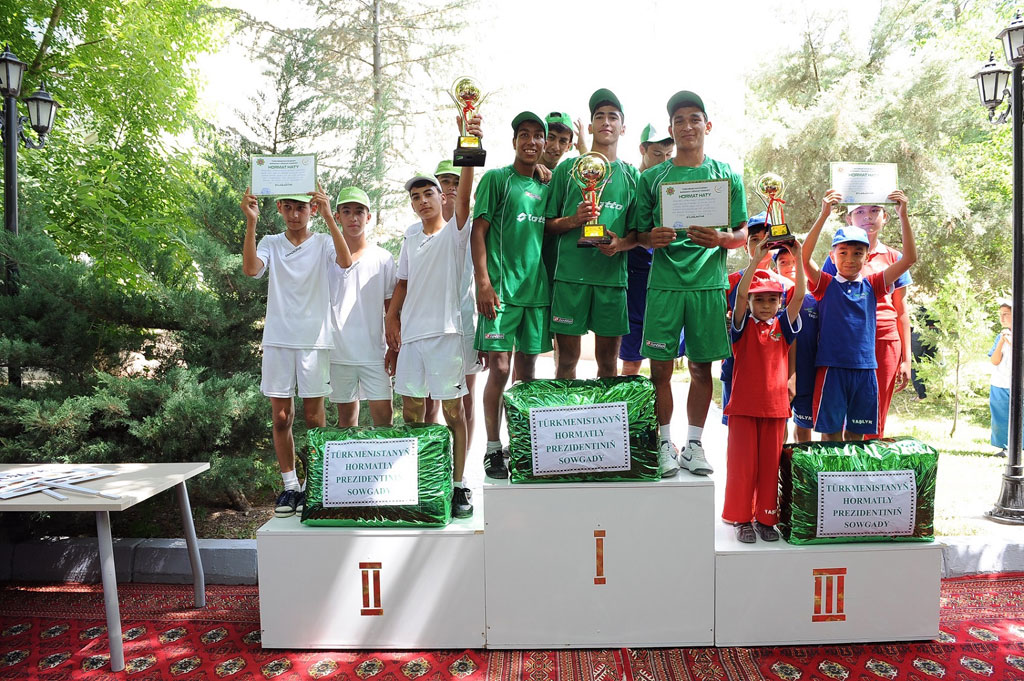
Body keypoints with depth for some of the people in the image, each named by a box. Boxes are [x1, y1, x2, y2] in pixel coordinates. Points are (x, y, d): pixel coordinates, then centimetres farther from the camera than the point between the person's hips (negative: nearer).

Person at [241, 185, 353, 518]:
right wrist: (251, 222, -20)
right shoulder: (271, 243, 7)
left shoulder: (323, 243, 2)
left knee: (314, 417, 3)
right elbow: (251, 268, -13)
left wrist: (328, 217, -27)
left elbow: (345, 261, -20)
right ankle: (290, 486, 17)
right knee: (280, 417, 6)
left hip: (314, 340, -2)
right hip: (278, 340, 2)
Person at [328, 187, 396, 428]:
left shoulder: (383, 259, 4)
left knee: (383, 414, -4)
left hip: (374, 352, -1)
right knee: (346, 417, 10)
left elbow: (391, 307, 6)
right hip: (338, 353, 1)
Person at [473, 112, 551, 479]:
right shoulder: (496, 179, 2)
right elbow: (478, 232, -4)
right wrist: (484, 282, -13)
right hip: (501, 287, -5)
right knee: (499, 367, -7)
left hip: (537, 289, 5)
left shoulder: (546, 187, 17)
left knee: (527, 369, 9)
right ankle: (493, 449, 4)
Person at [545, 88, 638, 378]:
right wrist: (574, 220, -11)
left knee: (608, 361, 6)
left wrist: (621, 243, -10)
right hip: (570, 274, -1)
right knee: (567, 358, 2)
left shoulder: (631, 176, 13)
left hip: (612, 276, 1)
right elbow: (547, 223, 8)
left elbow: (639, 233, 11)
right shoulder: (568, 168, 9)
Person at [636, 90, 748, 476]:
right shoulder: (652, 178, 9)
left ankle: (694, 444, 17)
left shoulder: (727, 175, 10)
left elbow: (743, 234, 8)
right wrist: (653, 238, -13)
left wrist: (722, 239, -13)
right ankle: (665, 444, 12)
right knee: (660, 367, -1)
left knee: (702, 367, 5)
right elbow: (640, 233, 10)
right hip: (664, 282, 0)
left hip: (708, 284, 1)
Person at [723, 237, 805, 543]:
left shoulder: (782, 326, 7)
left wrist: (799, 259, -14)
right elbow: (740, 294, -16)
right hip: (743, 405, -2)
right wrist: (755, 260, -23)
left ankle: (765, 518, 19)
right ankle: (741, 518, 13)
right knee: (742, 463, 2)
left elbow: (799, 297, -6)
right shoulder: (743, 326, 1)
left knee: (771, 464, 8)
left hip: (775, 405, 2)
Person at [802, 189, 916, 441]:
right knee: (831, 434, 2)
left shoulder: (872, 285, 8)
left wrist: (903, 215, -9)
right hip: (831, 368, -3)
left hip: (865, 369, 3)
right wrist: (824, 215, -25)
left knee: (856, 435, 11)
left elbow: (909, 258, 0)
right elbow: (804, 257, -16)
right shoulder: (826, 285, 1)